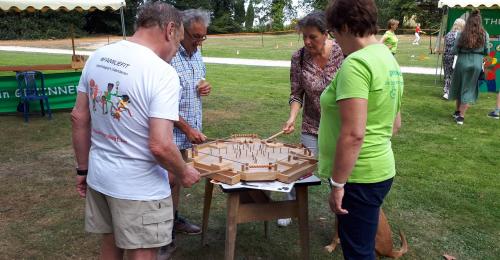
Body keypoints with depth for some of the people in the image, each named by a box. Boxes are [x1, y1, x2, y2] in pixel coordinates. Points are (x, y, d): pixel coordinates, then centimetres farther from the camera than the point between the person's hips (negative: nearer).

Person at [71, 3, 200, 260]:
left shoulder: (98, 57, -1)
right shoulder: (162, 73, -22)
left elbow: (79, 118, 4)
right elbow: (160, 146, -27)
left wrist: (83, 169, 14)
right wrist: (183, 173, -7)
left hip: (99, 177, 7)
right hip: (139, 188, -6)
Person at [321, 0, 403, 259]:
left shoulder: (356, 63, -21)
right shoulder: (388, 59, 10)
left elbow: (353, 134, -27)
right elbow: (394, 123, 17)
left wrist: (337, 184, -19)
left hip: (358, 177, -9)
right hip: (378, 169, 9)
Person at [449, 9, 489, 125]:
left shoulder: (462, 34, -7)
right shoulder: (484, 35, -3)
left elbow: (454, 51, -4)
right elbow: (486, 52, 2)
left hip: (462, 62, 0)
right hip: (476, 64, 0)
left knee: (459, 87, 19)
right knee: (469, 89, 8)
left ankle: (457, 111, 31)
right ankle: (461, 116, 5)